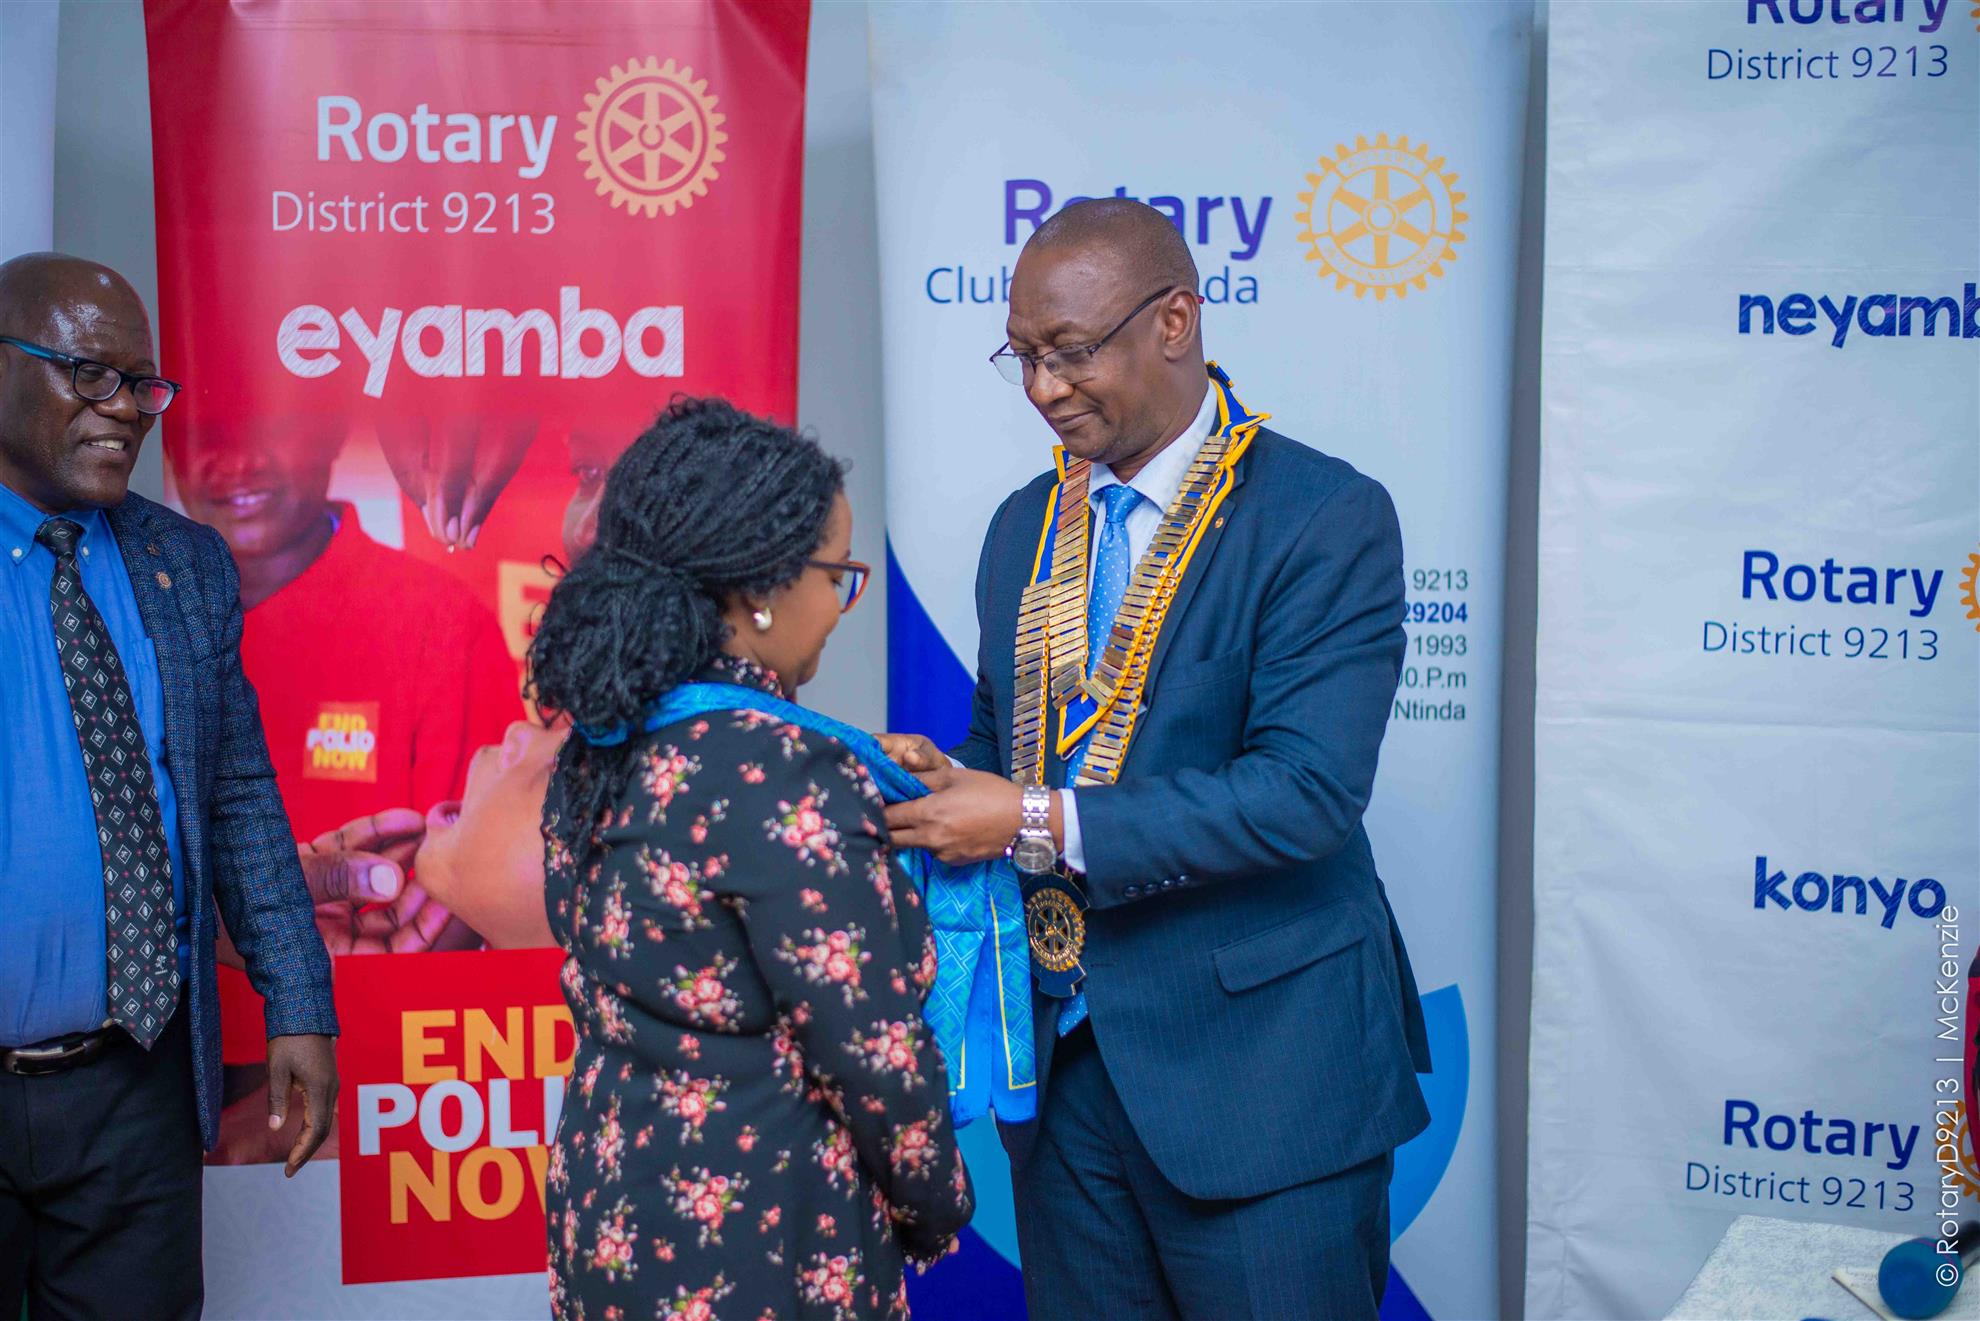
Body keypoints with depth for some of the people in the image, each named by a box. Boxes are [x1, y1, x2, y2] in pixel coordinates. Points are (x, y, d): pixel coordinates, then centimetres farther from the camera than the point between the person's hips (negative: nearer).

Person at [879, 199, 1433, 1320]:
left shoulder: (1327, 520, -12)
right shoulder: (1026, 526, 10)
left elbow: (1308, 791, -22)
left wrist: (1041, 825, -22)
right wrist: (948, 777, -4)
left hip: (1257, 1077, -6)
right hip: (1065, 1060, 6)